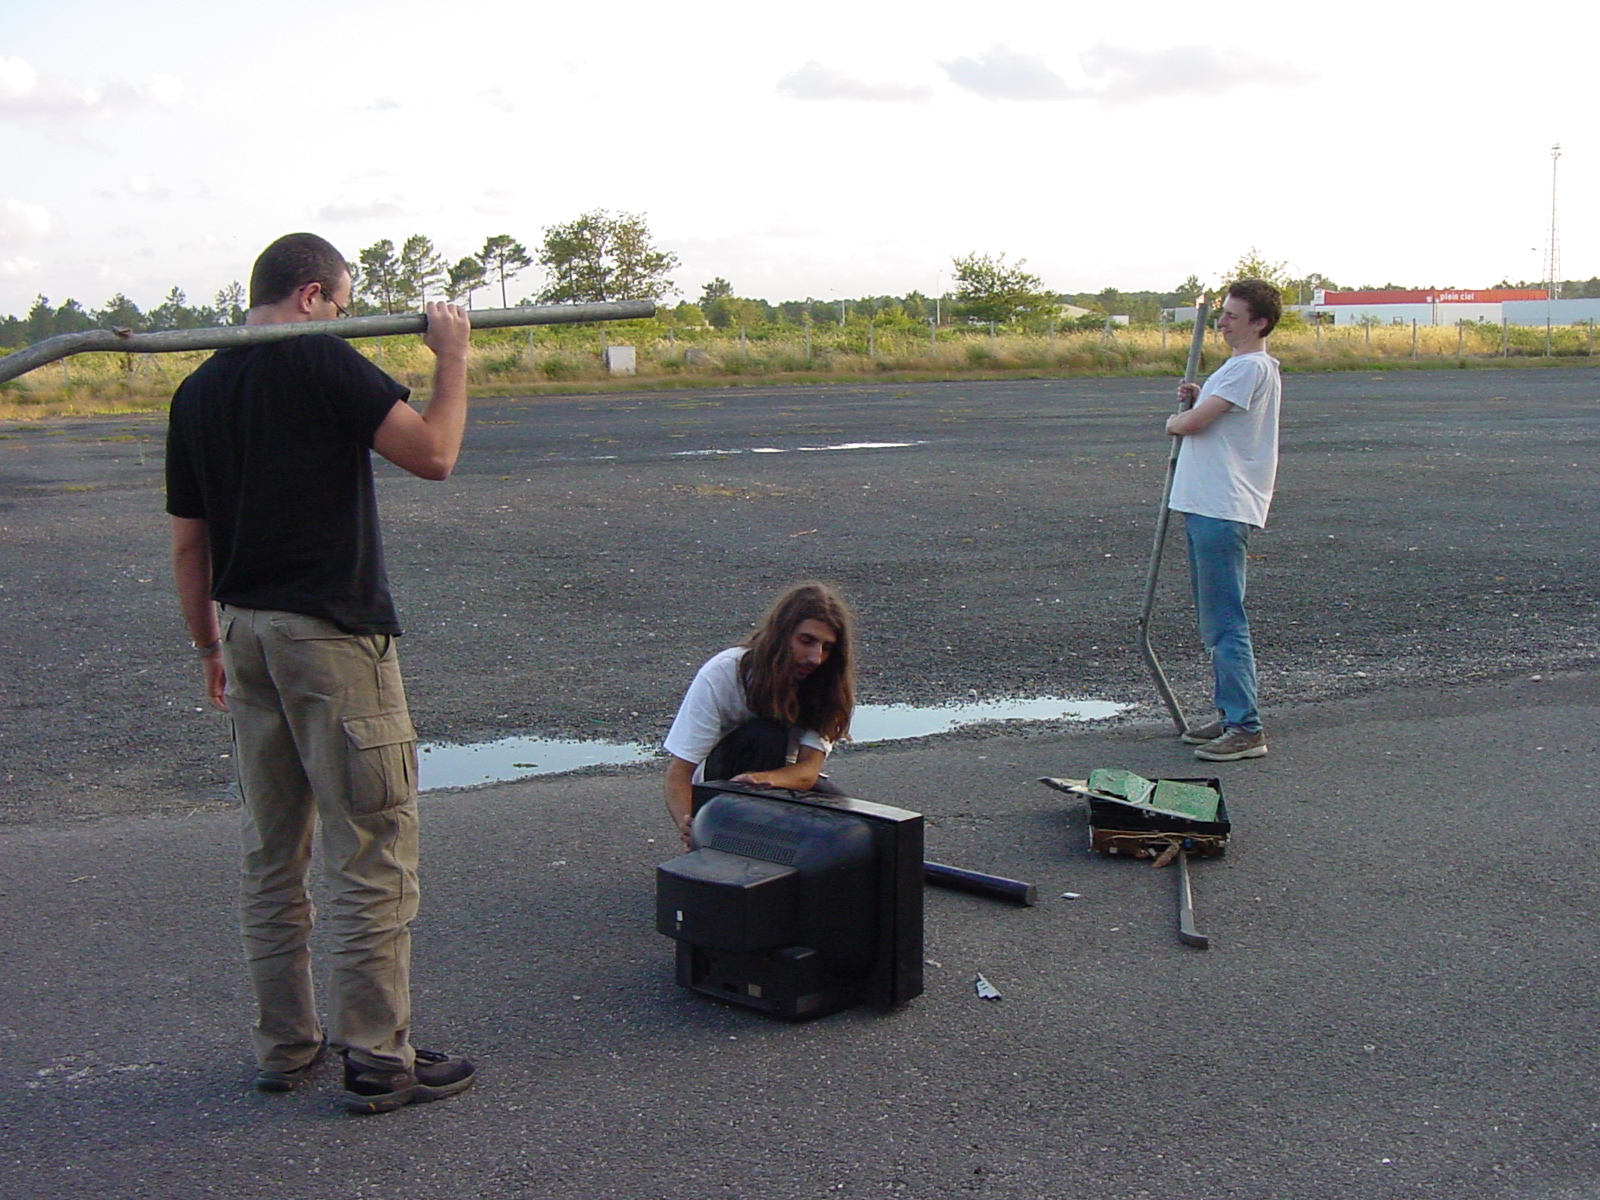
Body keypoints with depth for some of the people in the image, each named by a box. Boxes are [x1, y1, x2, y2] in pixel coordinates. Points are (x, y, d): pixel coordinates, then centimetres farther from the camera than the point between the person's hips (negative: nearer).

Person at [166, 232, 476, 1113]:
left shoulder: (196, 390, 11)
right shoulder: (321, 363, -10)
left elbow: (187, 544, 14)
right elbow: (433, 454, -14)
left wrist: (210, 646, 23)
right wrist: (452, 358, -1)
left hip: (245, 628, 8)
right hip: (332, 632, -8)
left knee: (272, 853, 15)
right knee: (372, 855, 0)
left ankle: (284, 1046, 24)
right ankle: (378, 1058, 5)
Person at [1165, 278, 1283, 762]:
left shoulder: (1251, 368, -14)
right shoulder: (1240, 366, 20)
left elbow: (1192, 423, -17)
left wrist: (1176, 419, 5)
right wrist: (1195, 399, 6)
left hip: (1224, 511, -11)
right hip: (1204, 505, 11)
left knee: (1225, 622, -10)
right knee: (1215, 622, 15)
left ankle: (1246, 730, -7)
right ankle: (1230, 716, 23)